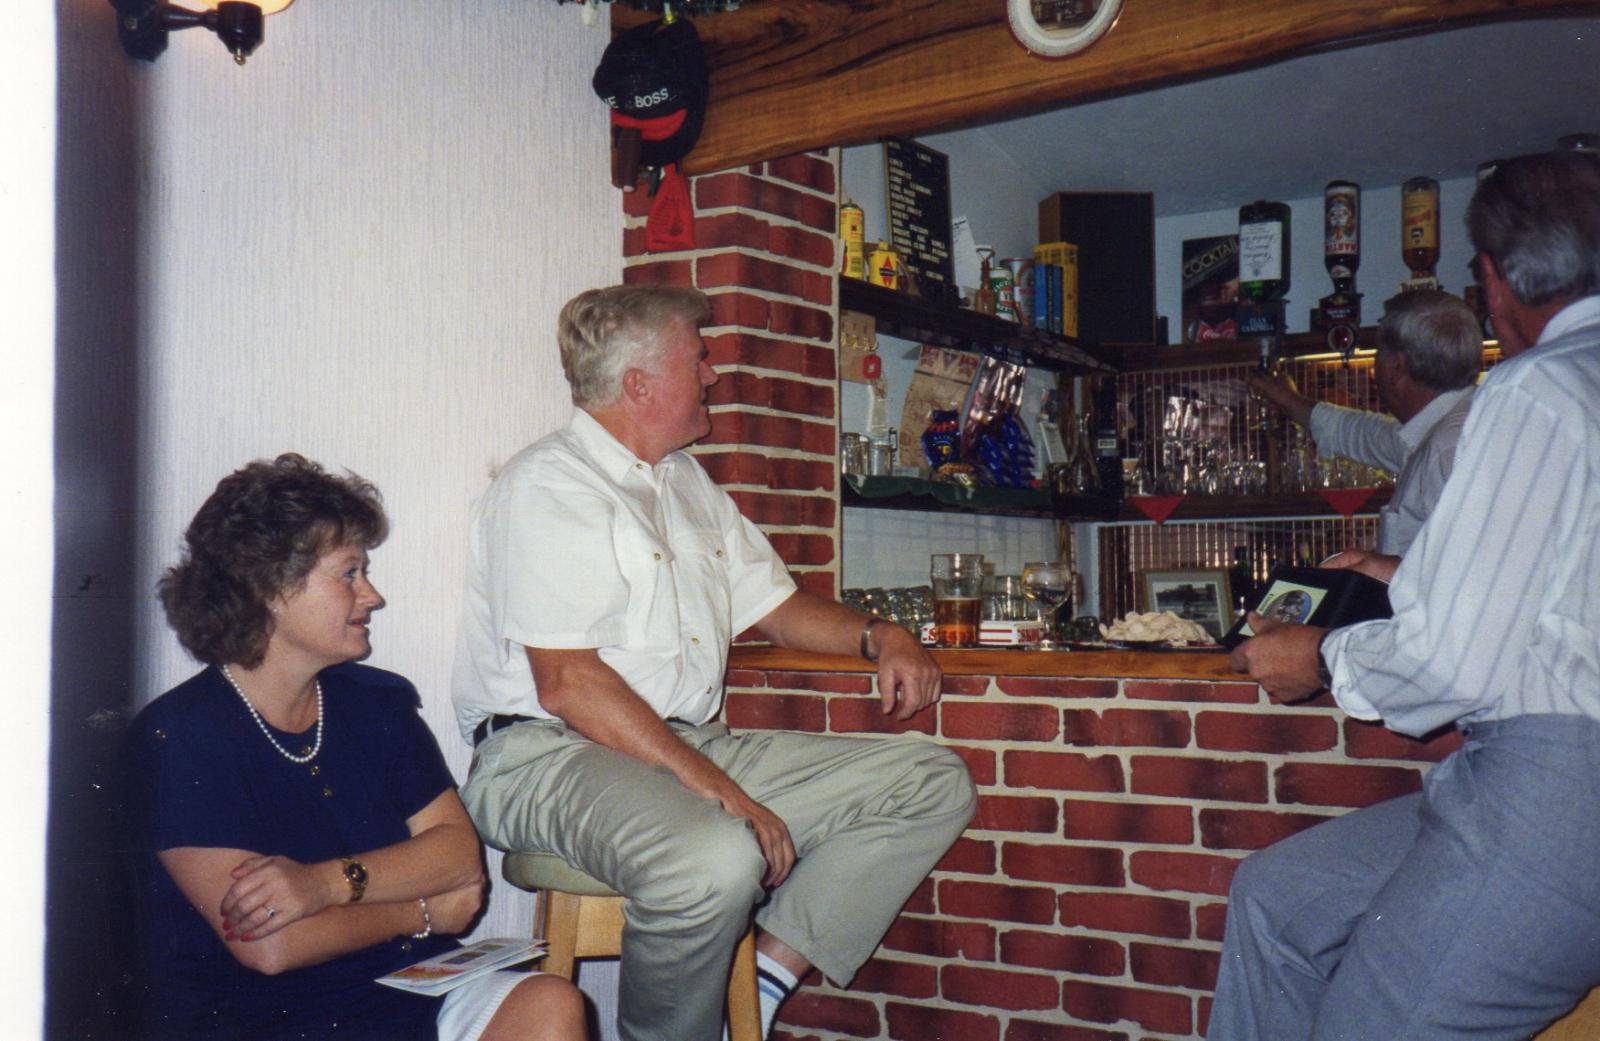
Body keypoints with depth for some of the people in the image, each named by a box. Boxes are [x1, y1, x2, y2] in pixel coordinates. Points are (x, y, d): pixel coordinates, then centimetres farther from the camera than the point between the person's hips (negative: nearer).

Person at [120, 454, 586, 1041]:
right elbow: (268, 948, -15)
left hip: (407, 993, 7)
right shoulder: (176, 735, -8)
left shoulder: (378, 702, 12)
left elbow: (461, 852, 3)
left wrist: (328, 882, -15)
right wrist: (424, 909, -2)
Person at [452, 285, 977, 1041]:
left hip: (696, 745, 9)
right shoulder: (548, 486, -7)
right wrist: (718, 791, -21)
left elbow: (772, 604, 26)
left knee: (935, 785, -3)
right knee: (715, 861, -39)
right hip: (554, 755, -8)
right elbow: (568, 683, -17)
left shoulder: (687, 481, 21)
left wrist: (878, 636, 6)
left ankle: (766, 978, -10)